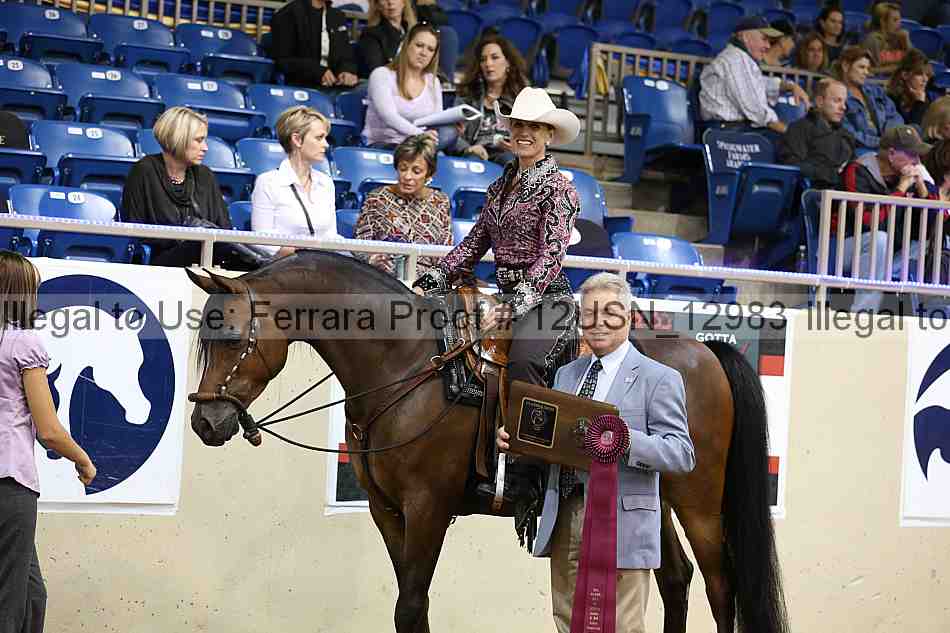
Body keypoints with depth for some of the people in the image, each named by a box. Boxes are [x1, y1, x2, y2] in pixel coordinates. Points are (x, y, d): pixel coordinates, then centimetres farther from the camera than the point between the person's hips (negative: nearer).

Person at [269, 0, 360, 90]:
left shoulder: (338, 17, 17)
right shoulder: (287, 15, -3)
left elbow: (346, 53, 12)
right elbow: (281, 60, -9)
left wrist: (347, 71, -12)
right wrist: (318, 72, -21)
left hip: (334, 88, 5)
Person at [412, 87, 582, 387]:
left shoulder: (558, 188, -5)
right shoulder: (499, 187, 17)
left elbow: (552, 256, -14)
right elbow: (473, 243, 17)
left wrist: (512, 306, -25)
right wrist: (428, 283, 6)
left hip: (547, 297, -7)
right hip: (508, 296, 7)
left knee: (521, 362, -33)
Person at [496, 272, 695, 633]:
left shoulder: (659, 379, -3)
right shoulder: (566, 374, 18)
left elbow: (683, 454, -12)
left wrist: (625, 439, -27)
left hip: (621, 524, -6)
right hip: (563, 520, 6)